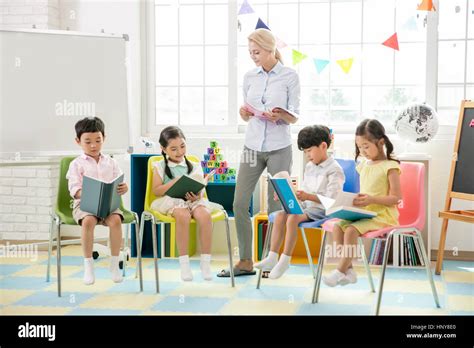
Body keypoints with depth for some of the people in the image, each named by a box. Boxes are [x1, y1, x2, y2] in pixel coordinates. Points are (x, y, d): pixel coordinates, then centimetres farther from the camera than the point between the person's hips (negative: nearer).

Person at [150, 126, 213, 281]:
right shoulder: (159, 167, 13)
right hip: (170, 200, -2)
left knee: (204, 214, -33)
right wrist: (174, 182, -10)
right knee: (183, 214, -38)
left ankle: (205, 262, -26)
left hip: (192, 200, 2)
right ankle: (184, 263, -29)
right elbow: (156, 190, 3)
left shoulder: (194, 167, 17)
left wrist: (197, 196, -15)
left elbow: (200, 191, 9)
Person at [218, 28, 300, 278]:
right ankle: (245, 261, 12)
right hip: (252, 146, 4)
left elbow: (294, 117, -3)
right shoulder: (249, 77, 9)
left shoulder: (290, 76, -3)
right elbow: (247, 116, 13)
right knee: (239, 203, 0)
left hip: (279, 148, -4)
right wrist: (244, 113, -10)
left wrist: (280, 114, -23)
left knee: (277, 207, 2)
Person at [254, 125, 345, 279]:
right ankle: (272, 258, -14)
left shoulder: (334, 169, -11)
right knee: (280, 215, -14)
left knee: (292, 218, -29)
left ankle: (285, 260, -21)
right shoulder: (309, 167, 16)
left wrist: (309, 196, -28)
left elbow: (331, 199, -19)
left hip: (322, 209, -8)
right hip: (307, 206, 8)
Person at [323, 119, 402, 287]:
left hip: (383, 214, -8)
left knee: (351, 229, -28)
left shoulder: (390, 167, -10)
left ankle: (340, 271, -18)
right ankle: (348, 270, -10)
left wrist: (371, 199, -24)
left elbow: (395, 198, -14)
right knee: (337, 226, -14)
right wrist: (356, 200, 2)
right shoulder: (363, 165, 14)